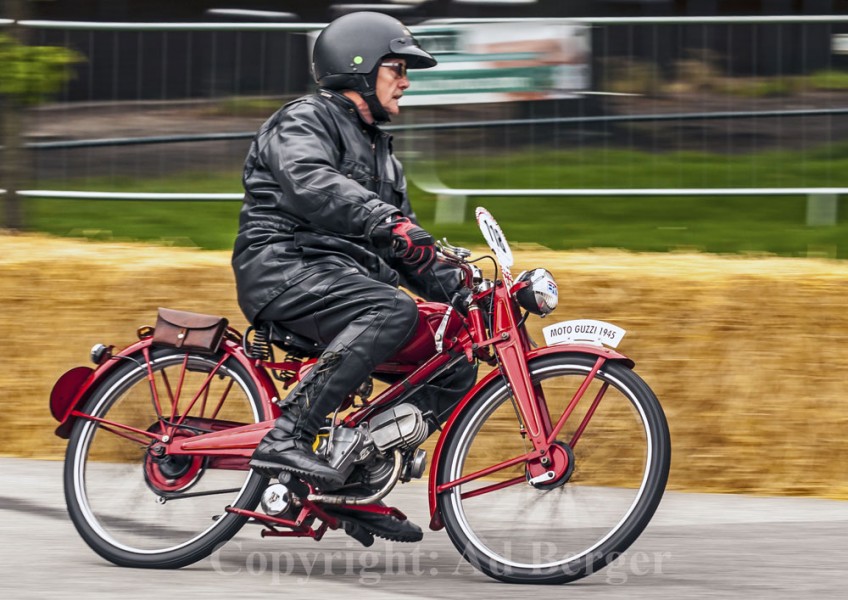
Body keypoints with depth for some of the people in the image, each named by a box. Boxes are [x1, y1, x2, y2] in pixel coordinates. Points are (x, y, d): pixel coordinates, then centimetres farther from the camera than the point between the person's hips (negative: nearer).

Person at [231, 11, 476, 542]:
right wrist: (385, 220, -39)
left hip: (349, 279, 9)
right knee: (393, 312, -35)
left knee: (455, 366, 0)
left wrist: (456, 288, 11)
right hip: (286, 266, -9)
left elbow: (408, 252, 28)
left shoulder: (378, 149, 28)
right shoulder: (304, 121, -1)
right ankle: (286, 435, -39)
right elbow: (310, 184, -25)